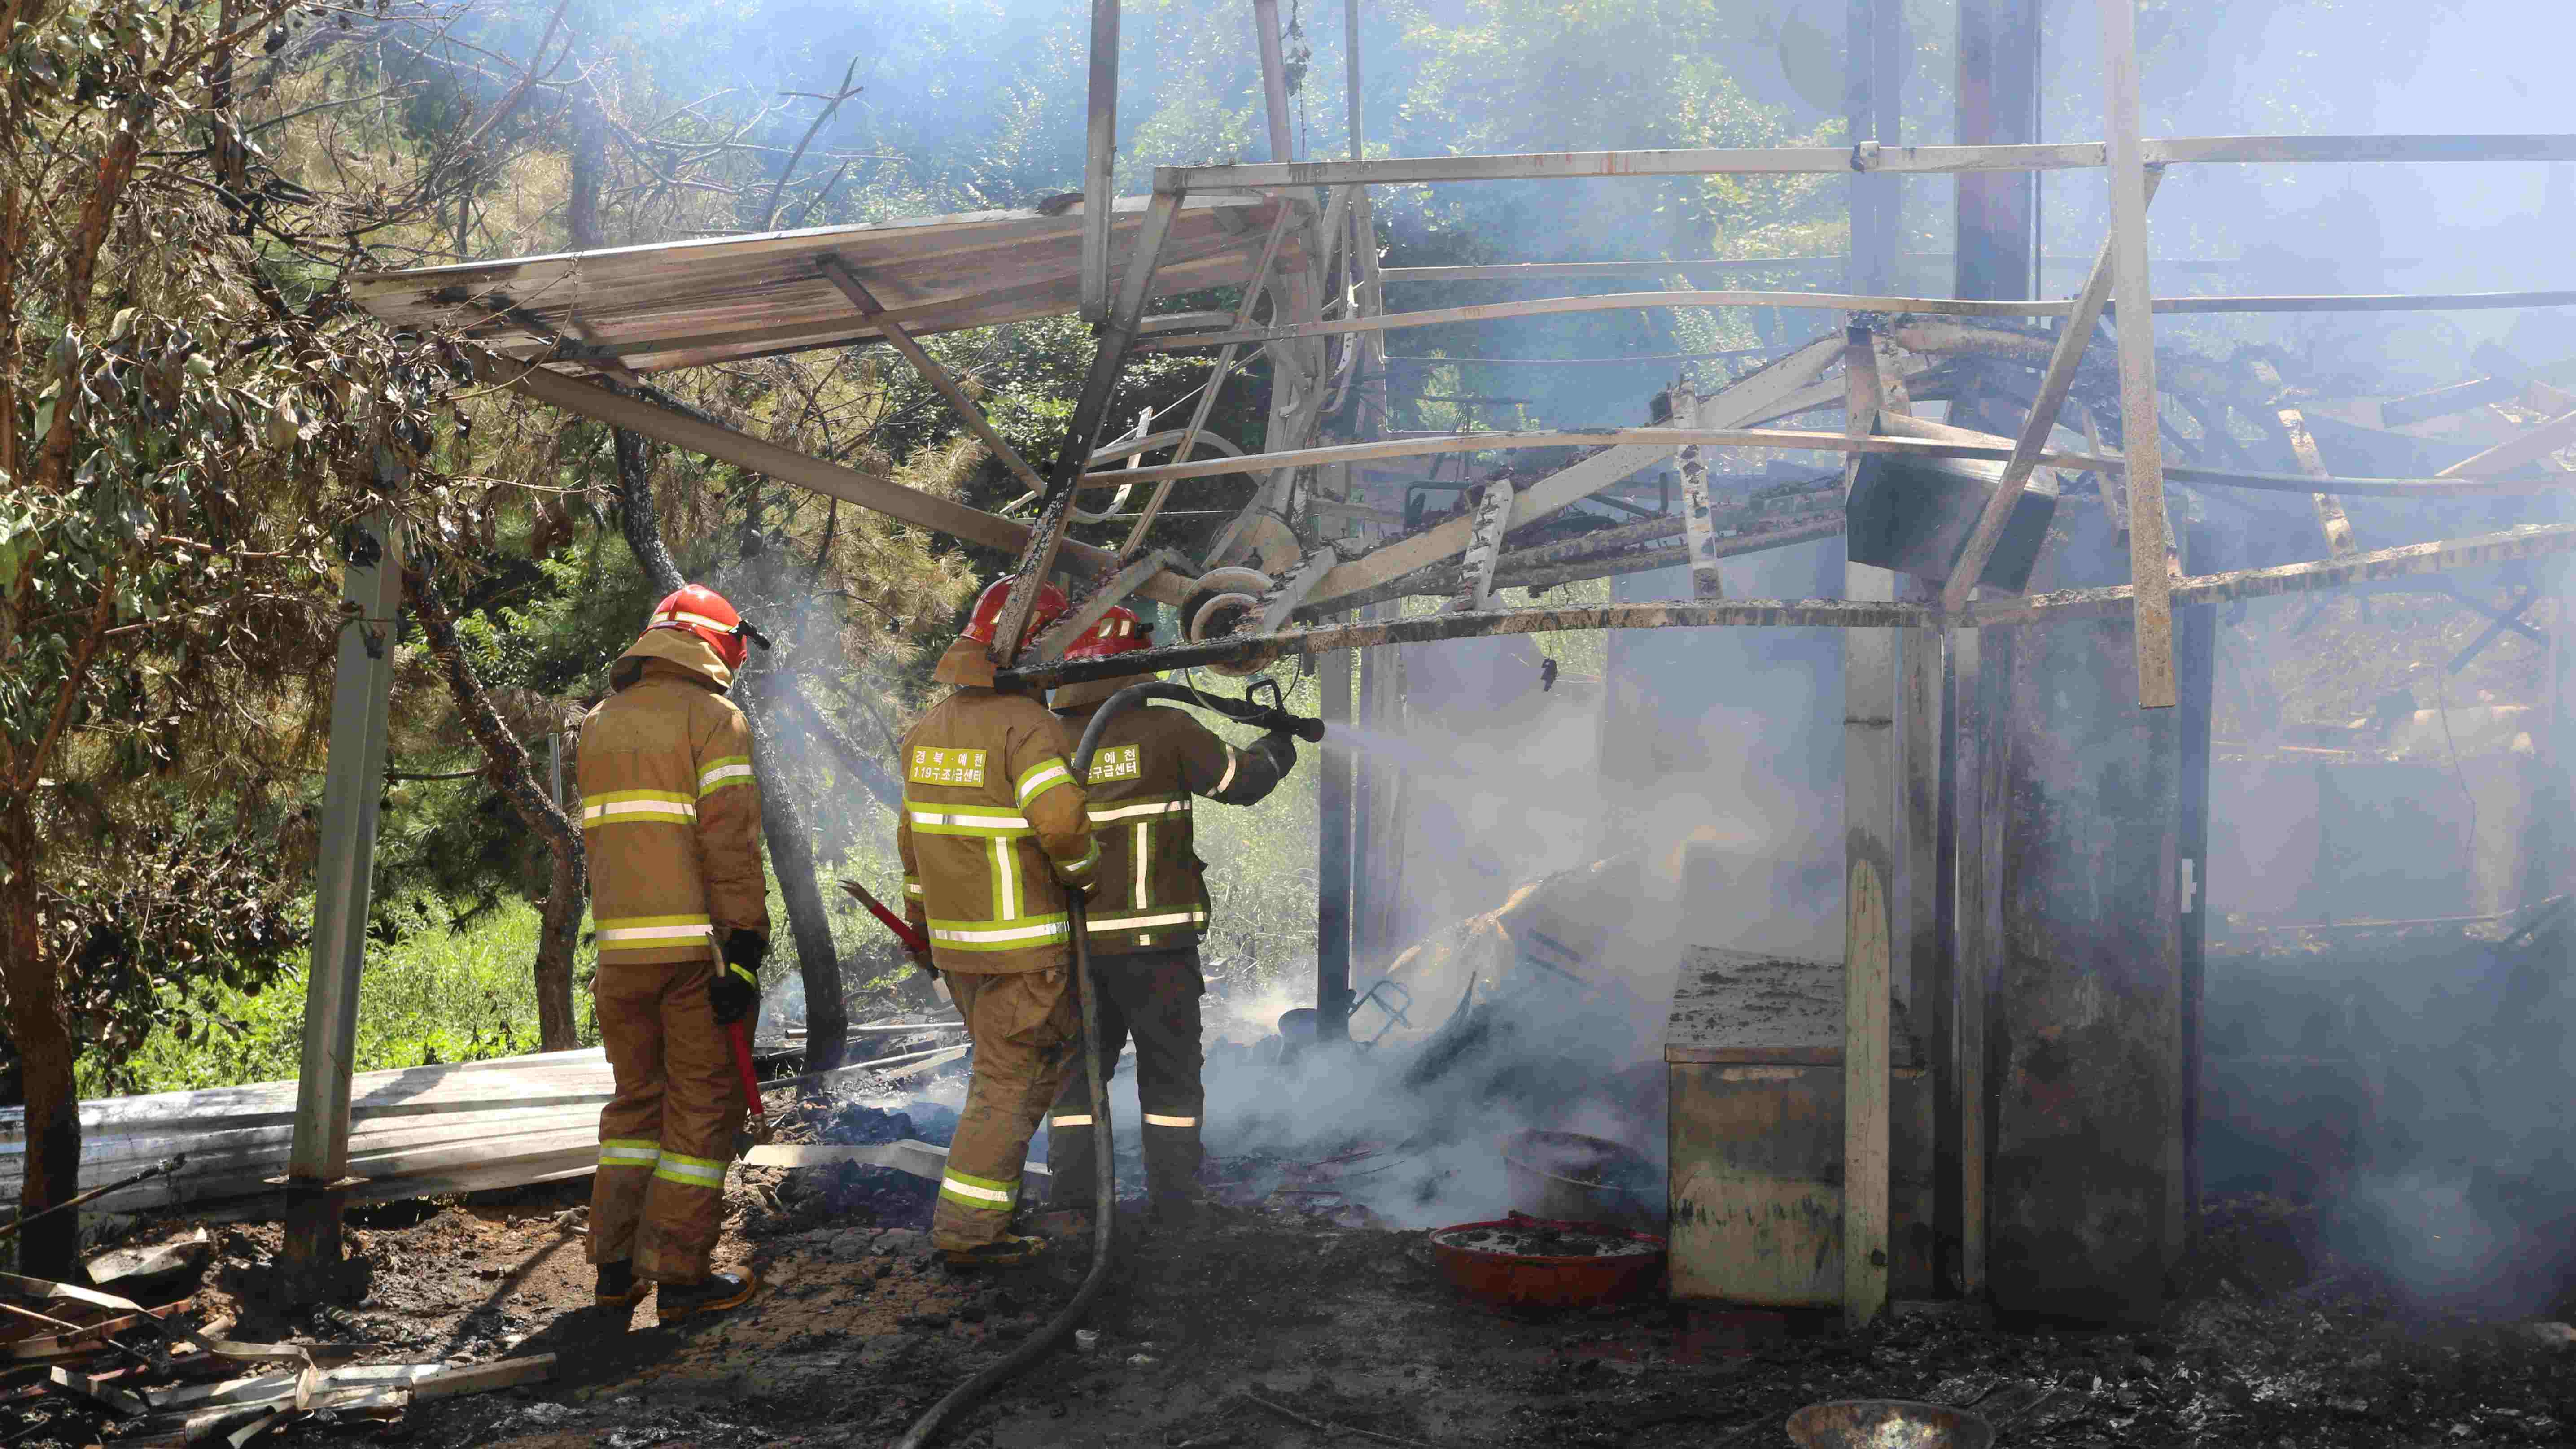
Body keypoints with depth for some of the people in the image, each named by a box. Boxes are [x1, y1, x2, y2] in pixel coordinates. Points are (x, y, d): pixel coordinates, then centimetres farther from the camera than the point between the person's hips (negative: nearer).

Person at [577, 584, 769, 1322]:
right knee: (703, 1104, 2)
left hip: (621, 948, 6)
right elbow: (731, 842, -13)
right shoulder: (713, 717, -6)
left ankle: (615, 1266, 15)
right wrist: (744, 949, -15)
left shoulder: (597, 725, 15)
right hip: (696, 944, -6)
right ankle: (679, 1275, 1)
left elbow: (598, 841, 16)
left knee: (636, 1098, 16)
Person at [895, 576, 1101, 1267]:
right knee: (1009, 1083, 0)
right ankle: (967, 1229, 1)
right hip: (1023, 940, -8)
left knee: (1005, 1068, 22)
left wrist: (922, 923, 23)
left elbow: (912, 837, 15)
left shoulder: (928, 728, 9)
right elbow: (1060, 820, -30)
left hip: (953, 934, 8)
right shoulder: (1028, 725, -17)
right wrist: (1086, 874, -10)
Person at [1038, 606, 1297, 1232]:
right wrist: (1277, 746, 23)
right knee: (1170, 1075, 10)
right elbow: (1242, 781, 4)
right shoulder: (1166, 730, -8)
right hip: (1154, 941, -3)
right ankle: (1176, 1207, 11)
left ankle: (1070, 1205, 7)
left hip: (1074, 941, 3)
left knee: (1078, 1072, 14)